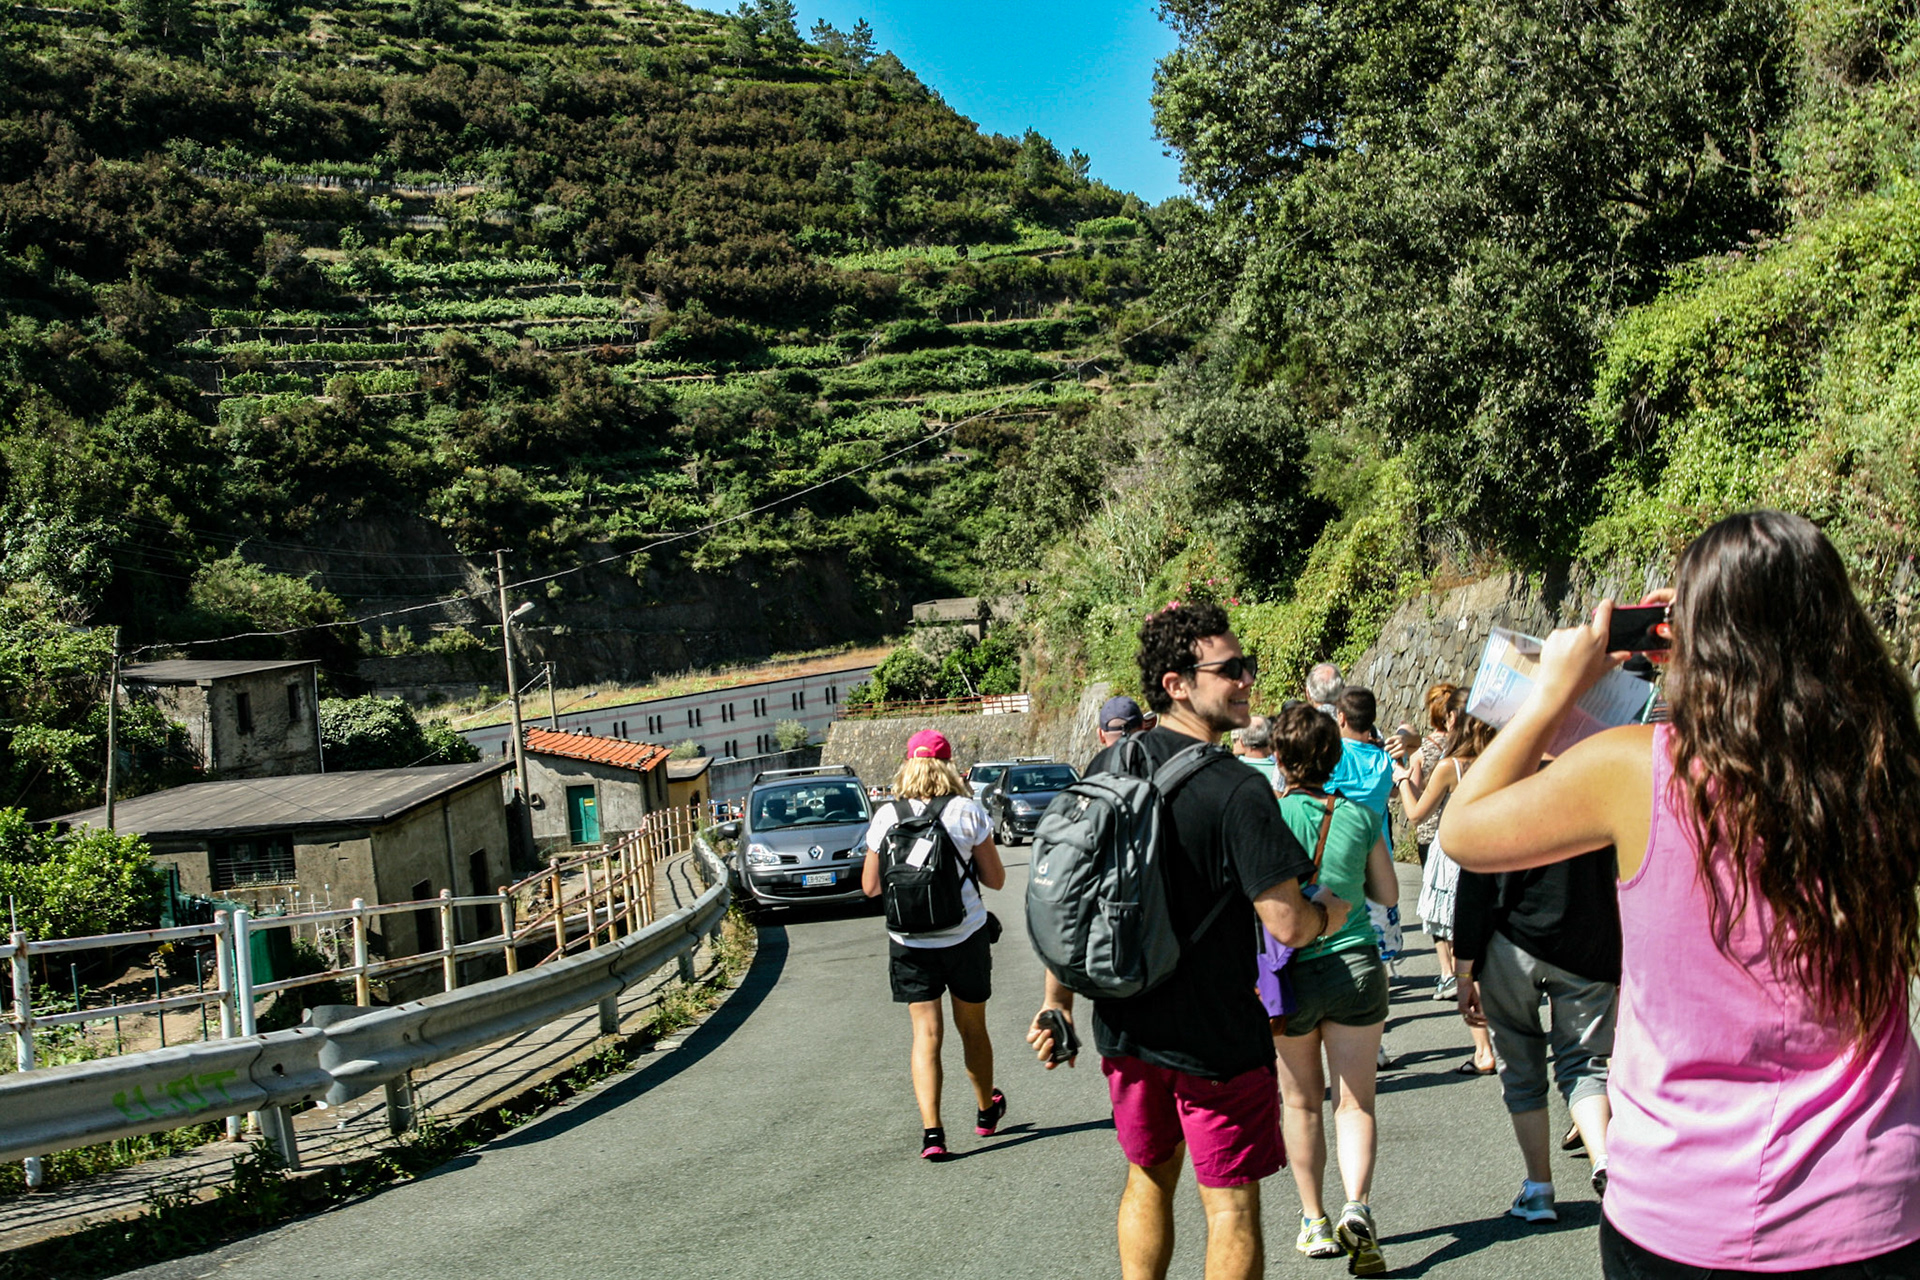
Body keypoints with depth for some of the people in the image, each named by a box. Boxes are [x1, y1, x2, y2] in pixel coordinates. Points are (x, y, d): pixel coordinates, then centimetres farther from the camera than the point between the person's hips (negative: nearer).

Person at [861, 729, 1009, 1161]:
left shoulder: (886, 817, -4)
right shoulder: (968, 812, -7)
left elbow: (870, 886, 3)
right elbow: (995, 879, -1)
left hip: (910, 943, 0)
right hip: (965, 935, 0)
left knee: (926, 1033, 3)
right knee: (972, 1028, 17)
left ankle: (931, 1129, -10)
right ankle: (987, 1111, 37)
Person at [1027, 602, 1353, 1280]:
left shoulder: (1105, 768, -1)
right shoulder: (1237, 791, -21)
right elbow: (1288, 924, -22)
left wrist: (1059, 1001, 13)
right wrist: (1332, 912, 1)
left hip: (1124, 1027, 6)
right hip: (1215, 1036, -6)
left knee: (1148, 1177, 23)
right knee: (1231, 1206, 9)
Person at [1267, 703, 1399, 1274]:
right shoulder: (1359, 816, -2)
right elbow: (1388, 894, 9)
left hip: (1290, 971, -1)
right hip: (1356, 965, 1)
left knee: (1301, 1102, 14)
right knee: (1355, 1101, 7)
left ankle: (1315, 1223, 22)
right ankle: (1357, 1206, -13)